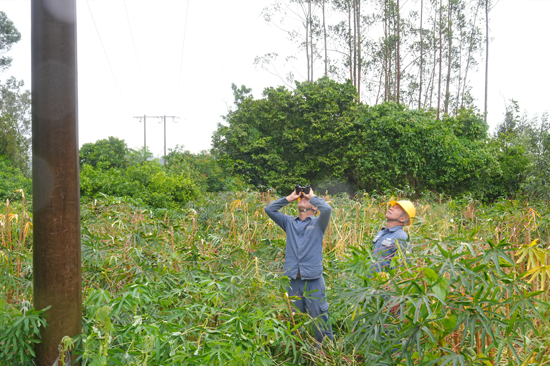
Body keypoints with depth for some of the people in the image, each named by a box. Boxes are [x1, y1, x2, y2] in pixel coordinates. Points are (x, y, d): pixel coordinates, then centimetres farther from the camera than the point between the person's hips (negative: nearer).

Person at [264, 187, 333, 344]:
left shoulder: (318, 223, 5)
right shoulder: (289, 223, 14)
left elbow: (327, 209, -15)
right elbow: (269, 209, 9)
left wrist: (312, 196, 1)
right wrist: (290, 198, 10)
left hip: (314, 280, -3)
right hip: (293, 280, 3)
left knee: (320, 319, 1)